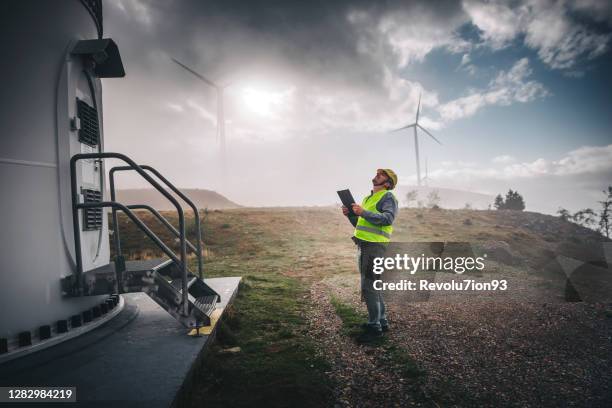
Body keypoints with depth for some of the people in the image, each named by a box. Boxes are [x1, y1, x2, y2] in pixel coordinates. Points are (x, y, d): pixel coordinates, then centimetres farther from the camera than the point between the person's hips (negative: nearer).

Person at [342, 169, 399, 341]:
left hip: (375, 246, -9)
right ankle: (382, 321, 25)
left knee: (369, 287, -8)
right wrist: (350, 214, 6)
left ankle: (374, 326, 1)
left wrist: (363, 212, -26)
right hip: (363, 245, 9)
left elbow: (387, 219, -22)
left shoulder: (388, 197, -4)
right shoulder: (369, 198, 22)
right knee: (373, 286, 15)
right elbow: (360, 224, 23)